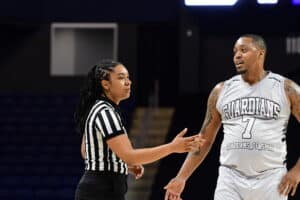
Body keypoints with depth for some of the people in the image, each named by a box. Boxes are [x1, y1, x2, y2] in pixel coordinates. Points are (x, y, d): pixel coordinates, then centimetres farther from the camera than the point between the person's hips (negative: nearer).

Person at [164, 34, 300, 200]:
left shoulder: (286, 89, 0)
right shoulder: (221, 91, 7)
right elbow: (204, 140, 13)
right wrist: (182, 177, 6)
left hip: (271, 180, -2)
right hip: (230, 180, 2)